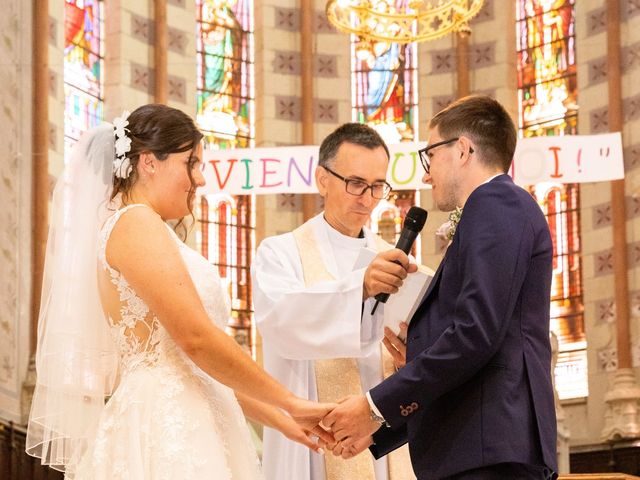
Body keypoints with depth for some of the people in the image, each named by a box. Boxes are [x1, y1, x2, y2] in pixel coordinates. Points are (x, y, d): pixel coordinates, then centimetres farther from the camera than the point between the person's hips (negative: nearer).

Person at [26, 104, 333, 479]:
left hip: (180, 429, 10)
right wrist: (290, 403, -8)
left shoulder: (142, 229, 21)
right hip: (164, 430, -10)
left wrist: (281, 420, 17)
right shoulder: (136, 223, -7)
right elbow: (197, 338, -16)